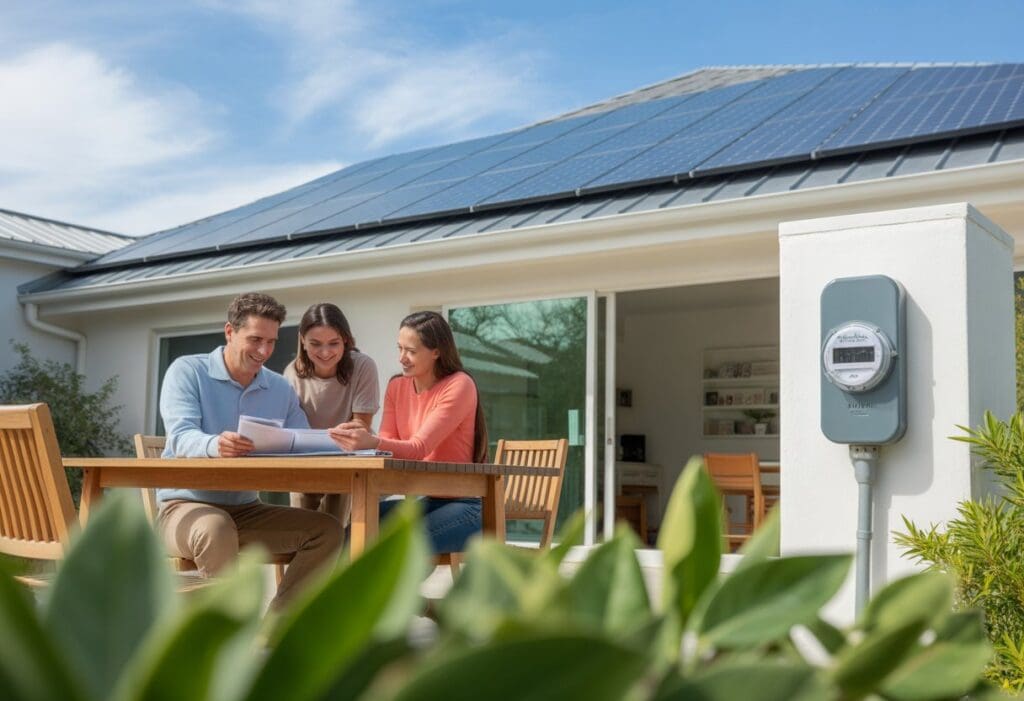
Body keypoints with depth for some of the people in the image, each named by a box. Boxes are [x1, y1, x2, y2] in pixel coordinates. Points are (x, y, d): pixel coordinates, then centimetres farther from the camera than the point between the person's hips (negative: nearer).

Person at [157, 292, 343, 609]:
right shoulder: (187, 371, -5)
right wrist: (215, 445, -44)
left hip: (247, 509, 5)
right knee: (216, 527, -38)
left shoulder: (281, 390, 10)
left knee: (326, 529, -13)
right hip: (186, 506, -5)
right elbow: (181, 437, -20)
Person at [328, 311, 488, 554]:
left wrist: (372, 443, -42)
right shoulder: (397, 387, 7)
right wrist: (358, 439, -25)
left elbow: (419, 448, -23)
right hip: (424, 501, 6)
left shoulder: (459, 386, -13)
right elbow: (386, 446, -2)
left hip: (465, 504, -6)